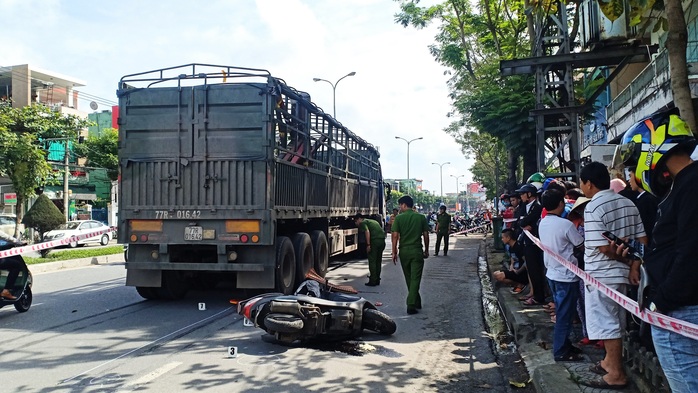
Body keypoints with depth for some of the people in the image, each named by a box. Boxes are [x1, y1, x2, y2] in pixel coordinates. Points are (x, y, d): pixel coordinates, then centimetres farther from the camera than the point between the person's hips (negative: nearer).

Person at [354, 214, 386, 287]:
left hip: (374, 240, -8)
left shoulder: (363, 222, 4)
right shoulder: (373, 221, 29)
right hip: (382, 241, 8)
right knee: (378, 260, 16)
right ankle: (377, 280, 22)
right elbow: (382, 231, 25)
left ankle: (373, 281, -1)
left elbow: (367, 232, -13)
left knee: (372, 261, -1)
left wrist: (368, 245, -17)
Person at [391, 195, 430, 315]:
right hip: (417, 250, 0)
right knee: (415, 278, -2)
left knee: (409, 278, 16)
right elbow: (426, 235, 4)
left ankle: (416, 302, 26)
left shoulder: (399, 218, -3)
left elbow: (395, 235, -7)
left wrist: (394, 252, -1)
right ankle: (411, 305, -13)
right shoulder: (421, 217, 2)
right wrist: (426, 250, 15)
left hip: (404, 251, 0)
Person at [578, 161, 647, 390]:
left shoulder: (593, 208, -18)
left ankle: (616, 374, 8)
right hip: (620, 273, 9)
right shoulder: (628, 203, 7)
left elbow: (603, 247, -23)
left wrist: (625, 259, -6)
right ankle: (610, 361, 34)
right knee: (614, 321, 20)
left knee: (605, 322, 1)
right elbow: (642, 240, 5)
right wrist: (634, 266, 3)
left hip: (601, 275, -8)